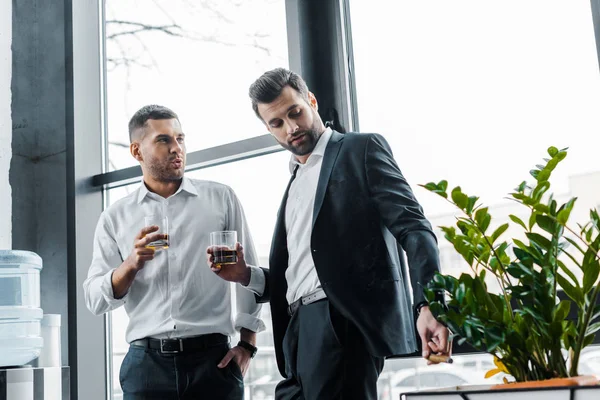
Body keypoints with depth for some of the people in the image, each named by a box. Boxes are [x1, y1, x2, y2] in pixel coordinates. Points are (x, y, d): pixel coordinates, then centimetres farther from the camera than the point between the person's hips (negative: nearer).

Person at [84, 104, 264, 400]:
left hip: (214, 358, 0)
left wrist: (247, 344, 2)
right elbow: (96, 300, 3)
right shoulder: (115, 218, 7)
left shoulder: (221, 198, 6)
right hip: (146, 361, 0)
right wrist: (132, 264, -14)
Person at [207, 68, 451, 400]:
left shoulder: (362, 149, 5)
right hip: (299, 330, 7)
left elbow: (411, 227, -7)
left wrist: (428, 304, -22)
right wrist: (245, 275, 6)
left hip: (344, 321, -7)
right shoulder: (295, 185, 25)